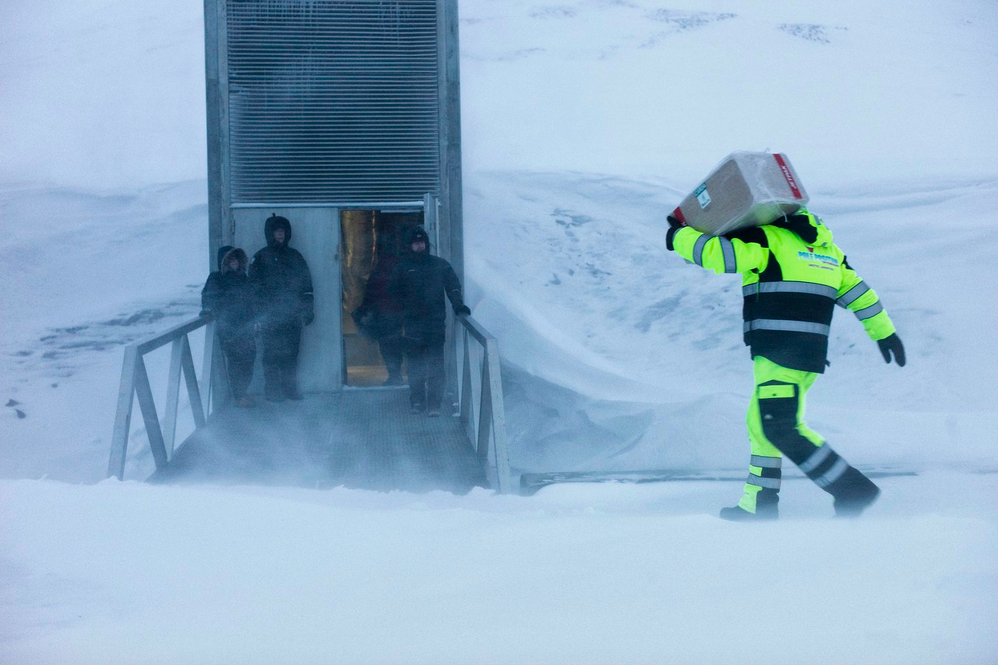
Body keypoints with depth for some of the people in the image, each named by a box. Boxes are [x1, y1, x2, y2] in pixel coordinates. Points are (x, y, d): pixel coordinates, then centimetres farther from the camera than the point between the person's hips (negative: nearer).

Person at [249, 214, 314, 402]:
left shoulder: (294, 256, 14)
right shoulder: (261, 258, 2)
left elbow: (306, 284, 17)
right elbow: (255, 288, -2)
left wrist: (307, 309, 10)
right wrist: (260, 315, -9)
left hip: (293, 315, 4)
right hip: (271, 315, -3)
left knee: (291, 354, 5)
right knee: (272, 354, -5)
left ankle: (290, 389, 11)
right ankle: (272, 391, -1)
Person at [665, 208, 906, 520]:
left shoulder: (767, 239, -6)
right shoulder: (822, 245, 18)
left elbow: (715, 254, -15)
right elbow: (856, 289, 19)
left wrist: (679, 236, 3)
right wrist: (884, 331, 28)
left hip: (779, 351, -9)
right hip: (812, 352, 9)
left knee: (781, 429, -11)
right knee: (761, 423, 19)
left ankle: (853, 490, -15)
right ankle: (759, 505, 22)